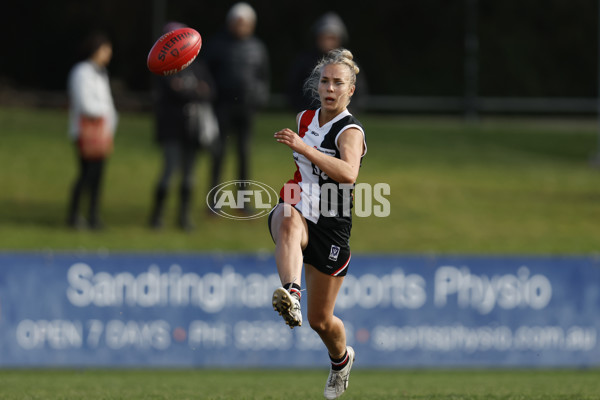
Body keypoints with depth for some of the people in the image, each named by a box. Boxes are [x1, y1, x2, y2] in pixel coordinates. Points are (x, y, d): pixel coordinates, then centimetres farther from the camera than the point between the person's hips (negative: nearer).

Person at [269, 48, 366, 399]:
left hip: (331, 226, -4)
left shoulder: (350, 132, -14)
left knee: (320, 320, 6)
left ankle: (341, 358, 41)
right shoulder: (305, 119, 6)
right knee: (288, 223, -39)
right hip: (297, 210, 4)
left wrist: (304, 148, -44)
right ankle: (291, 296, -62)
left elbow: (348, 173, -36)